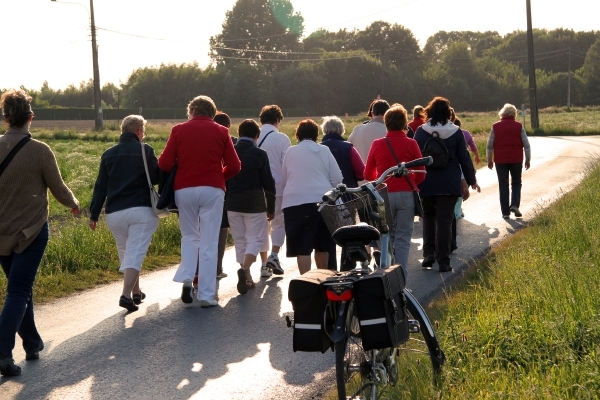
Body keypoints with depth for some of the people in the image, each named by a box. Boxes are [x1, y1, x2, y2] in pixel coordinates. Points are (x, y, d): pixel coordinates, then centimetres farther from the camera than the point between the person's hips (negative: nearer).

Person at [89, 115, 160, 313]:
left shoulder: (108, 154, 11)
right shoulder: (145, 150, -3)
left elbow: (100, 186, 9)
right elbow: (156, 178, -4)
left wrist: (94, 215, 12)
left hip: (114, 213, 4)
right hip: (141, 210, -4)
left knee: (125, 253, 20)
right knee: (135, 254, -6)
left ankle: (136, 292, 28)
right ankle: (126, 295, -20)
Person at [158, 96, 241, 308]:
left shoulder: (179, 130, 3)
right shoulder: (221, 132, 3)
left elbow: (164, 163, -4)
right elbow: (234, 166, 0)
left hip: (184, 189, 1)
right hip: (212, 190, -1)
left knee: (189, 236, 19)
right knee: (209, 243, 2)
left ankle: (186, 278, -2)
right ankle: (206, 295, 1)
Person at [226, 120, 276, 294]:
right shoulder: (260, 154, -7)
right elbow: (268, 183, -5)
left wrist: (225, 203, 13)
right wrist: (271, 208, 4)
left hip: (233, 204, 3)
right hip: (254, 204, -3)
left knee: (240, 241, 12)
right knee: (254, 239, 3)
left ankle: (247, 278, 15)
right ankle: (244, 269, -22)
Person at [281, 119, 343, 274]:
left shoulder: (290, 152, 8)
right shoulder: (324, 151, 6)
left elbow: (283, 180, 16)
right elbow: (338, 179, 3)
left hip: (295, 202, -1)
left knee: (302, 247, -3)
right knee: (322, 245, 15)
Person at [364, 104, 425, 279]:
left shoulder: (377, 144, -1)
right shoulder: (411, 144, -3)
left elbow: (368, 175, 6)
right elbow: (420, 175, 1)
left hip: (384, 194, 1)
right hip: (406, 194, -1)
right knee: (403, 238, 4)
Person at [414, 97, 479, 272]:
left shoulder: (420, 131, -1)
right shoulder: (456, 132, -1)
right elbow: (464, 158, 3)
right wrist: (471, 180, 13)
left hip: (426, 183, 1)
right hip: (449, 183, -1)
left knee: (428, 216, 18)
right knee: (444, 220, 0)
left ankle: (429, 254, 9)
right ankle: (443, 261, -2)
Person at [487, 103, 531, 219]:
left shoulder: (495, 127, 1)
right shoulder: (519, 126, 0)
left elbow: (489, 146, 3)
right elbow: (526, 145, 0)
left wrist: (489, 160, 12)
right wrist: (528, 160, 8)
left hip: (500, 160, 0)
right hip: (516, 160, 0)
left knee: (503, 186, 5)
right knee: (516, 183, 15)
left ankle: (505, 212, 4)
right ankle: (515, 205, -5)